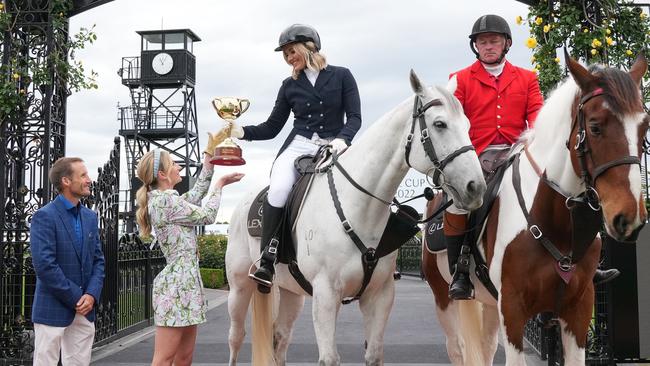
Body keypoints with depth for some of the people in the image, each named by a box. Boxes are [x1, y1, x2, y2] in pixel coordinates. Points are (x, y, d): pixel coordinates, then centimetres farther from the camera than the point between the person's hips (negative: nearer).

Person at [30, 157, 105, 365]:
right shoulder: (45, 216, -11)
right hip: (53, 309, -6)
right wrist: (76, 298, -14)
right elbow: (44, 265, -18)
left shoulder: (90, 216, 11)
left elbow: (98, 260, 10)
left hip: (84, 309, 6)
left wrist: (91, 295, -6)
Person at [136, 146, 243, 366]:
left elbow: (196, 194, 28)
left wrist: (209, 156, 26)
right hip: (176, 284, -10)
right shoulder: (165, 200, -13)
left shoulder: (166, 200, 14)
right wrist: (219, 185, 9)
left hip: (185, 281, 10)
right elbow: (207, 216, -5)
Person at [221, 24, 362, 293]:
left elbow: (354, 117, 1)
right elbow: (272, 128, 15)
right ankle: (265, 260, -25)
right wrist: (242, 132, -2)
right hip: (298, 146, 1)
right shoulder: (290, 86, 15)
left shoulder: (341, 76, 9)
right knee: (278, 191, -29)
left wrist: (342, 139, -19)